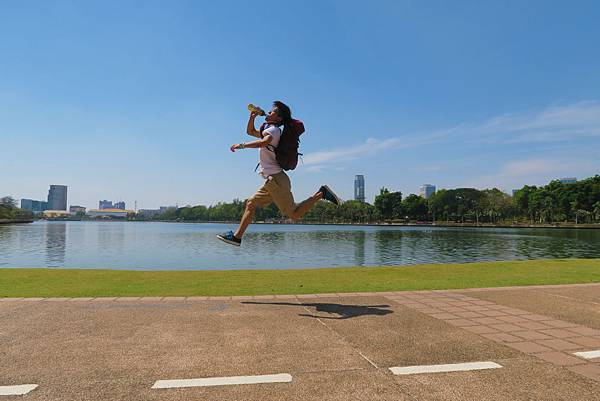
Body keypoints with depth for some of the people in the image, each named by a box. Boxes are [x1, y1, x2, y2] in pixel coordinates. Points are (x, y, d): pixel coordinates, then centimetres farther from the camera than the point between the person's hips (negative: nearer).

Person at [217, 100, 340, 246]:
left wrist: (241, 145, -26)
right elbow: (250, 131, 36)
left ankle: (320, 193, -4)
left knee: (294, 215, -9)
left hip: (276, 179, -9)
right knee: (251, 203, 8)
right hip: (272, 180, 9)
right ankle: (237, 236, 12)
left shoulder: (273, 129, -8)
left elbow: (264, 142, -31)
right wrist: (252, 117, 18)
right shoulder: (269, 130, 22)